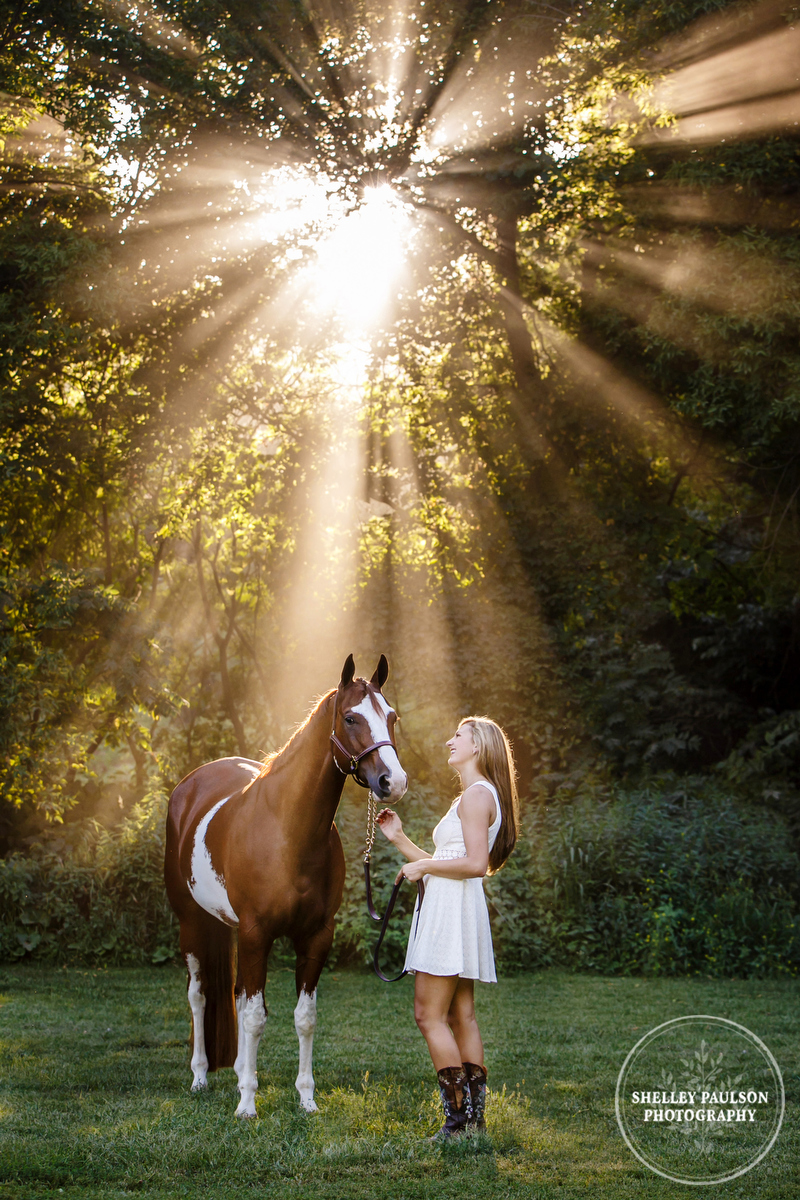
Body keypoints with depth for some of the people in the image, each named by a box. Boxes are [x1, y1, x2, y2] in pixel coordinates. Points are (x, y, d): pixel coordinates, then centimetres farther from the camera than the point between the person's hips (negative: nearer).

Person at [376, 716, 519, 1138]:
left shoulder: (476, 795, -10)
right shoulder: (472, 797, 22)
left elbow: (476, 864, -21)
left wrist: (423, 866, -12)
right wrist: (399, 838, 19)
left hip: (453, 911, -11)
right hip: (450, 912, 11)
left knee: (429, 1015, -10)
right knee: (462, 1017, 9)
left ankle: (459, 1118, -11)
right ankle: (474, 1116, 10)